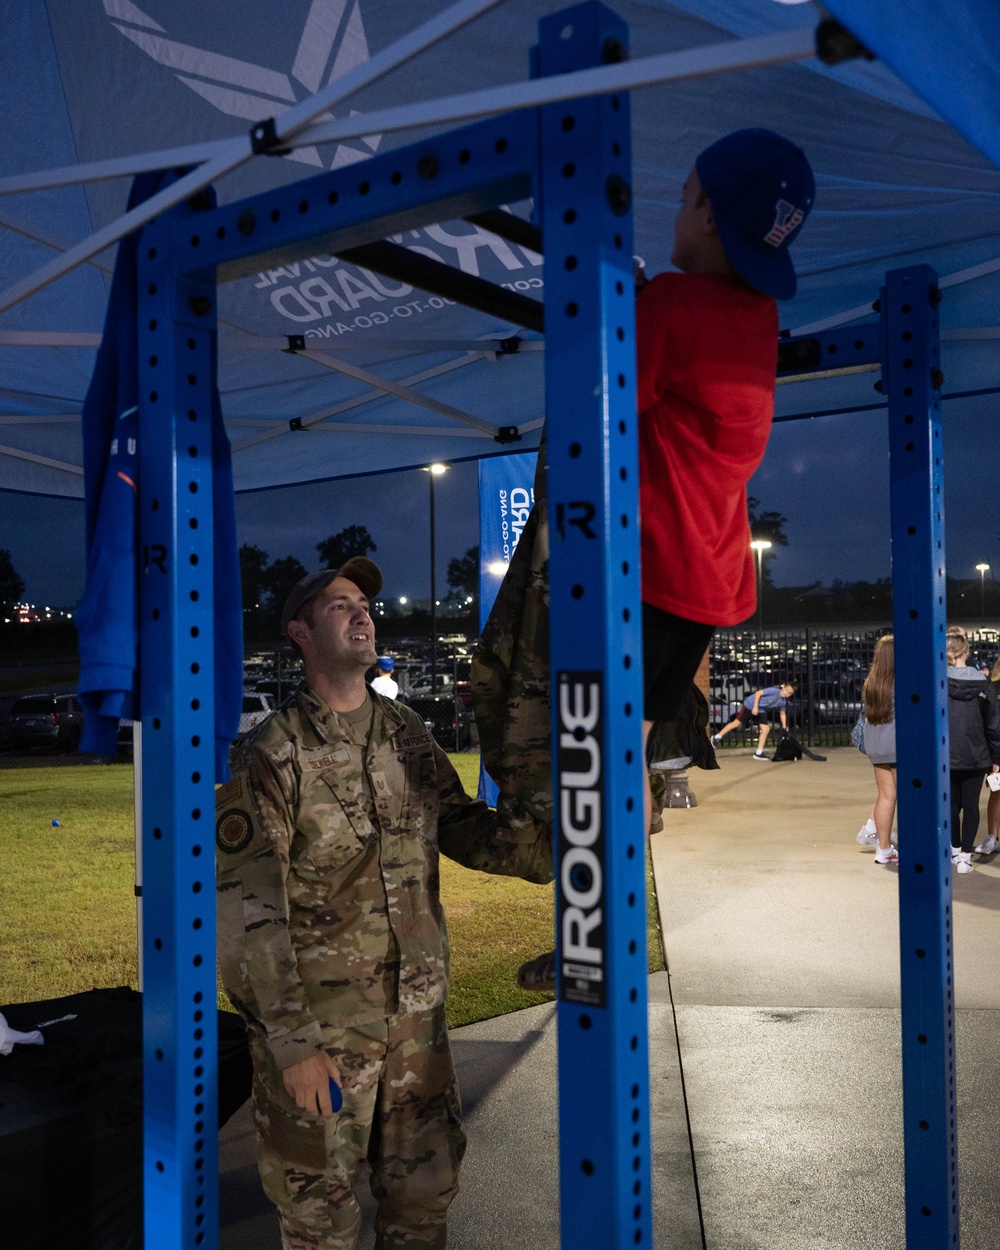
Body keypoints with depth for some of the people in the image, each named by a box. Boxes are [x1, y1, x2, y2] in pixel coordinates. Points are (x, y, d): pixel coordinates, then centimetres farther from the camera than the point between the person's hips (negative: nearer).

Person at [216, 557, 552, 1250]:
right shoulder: (272, 753, -13)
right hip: (317, 1019, -4)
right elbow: (244, 910, -15)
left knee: (426, 1188, 19)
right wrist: (291, 1040, -17)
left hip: (417, 1010, 5)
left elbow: (463, 826, 9)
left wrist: (551, 855, -7)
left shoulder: (408, 733, 3)